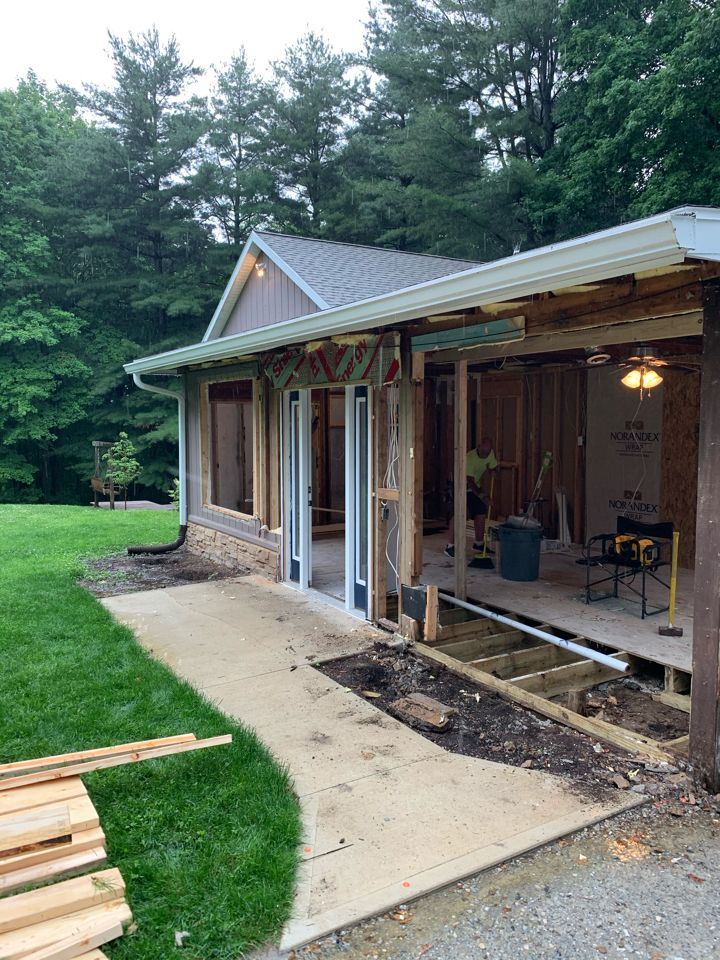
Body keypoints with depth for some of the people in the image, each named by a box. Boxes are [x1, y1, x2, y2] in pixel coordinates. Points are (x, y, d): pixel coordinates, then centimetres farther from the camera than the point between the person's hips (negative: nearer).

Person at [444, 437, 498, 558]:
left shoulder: (490, 454, -8)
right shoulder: (470, 457, -30)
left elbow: (493, 467, 12)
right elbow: (470, 481, -33)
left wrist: (492, 471, -13)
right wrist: (482, 496, -39)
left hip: (476, 486, 7)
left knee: (481, 513, 5)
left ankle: (478, 543, 20)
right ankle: (450, 546, -13)